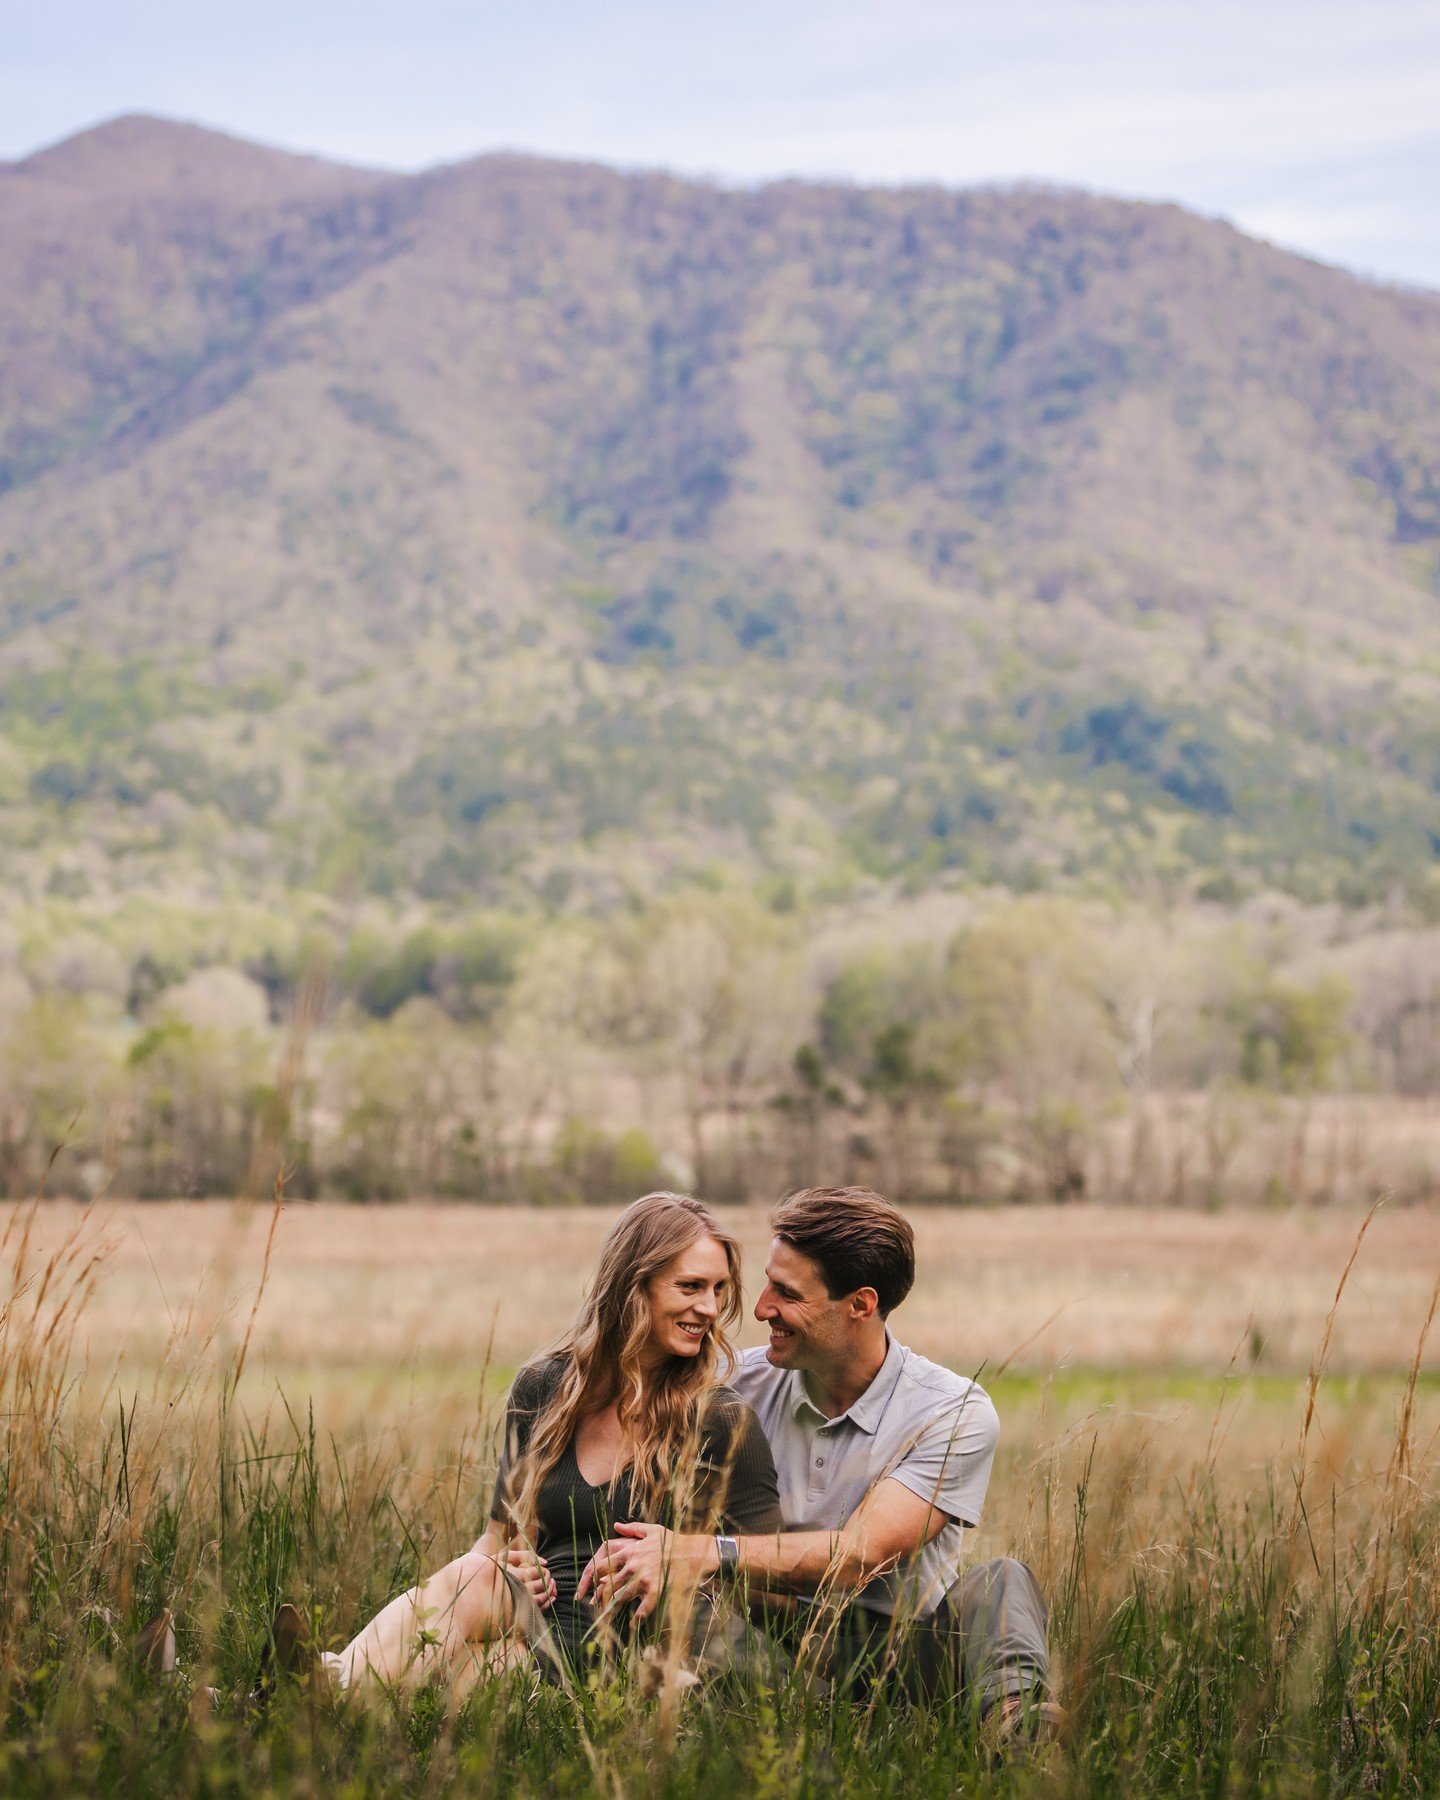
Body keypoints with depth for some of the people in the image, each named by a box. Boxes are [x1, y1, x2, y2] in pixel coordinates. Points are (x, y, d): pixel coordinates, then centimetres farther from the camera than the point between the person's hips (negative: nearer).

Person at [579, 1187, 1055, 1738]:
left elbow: (861, 1554, -18)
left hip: (903, 1648, -2)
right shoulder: (743, 1387, 5)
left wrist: (703, 1554, -26)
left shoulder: (955, 1413, -8)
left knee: (999, 1583, -30)